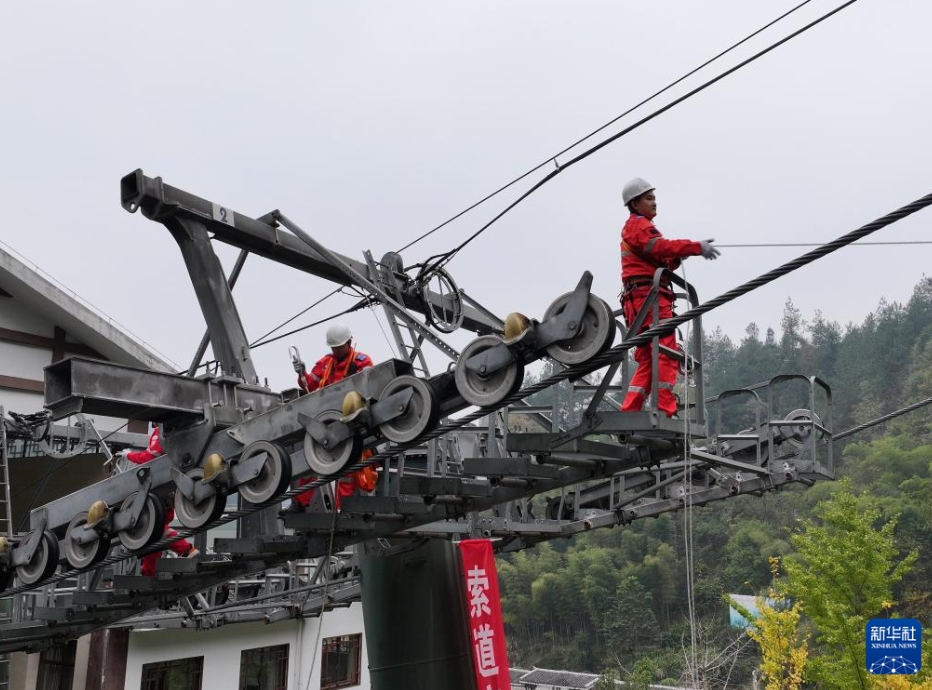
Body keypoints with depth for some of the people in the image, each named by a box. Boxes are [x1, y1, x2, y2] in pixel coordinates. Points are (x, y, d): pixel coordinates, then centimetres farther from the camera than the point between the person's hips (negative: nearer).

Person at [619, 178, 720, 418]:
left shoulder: (640, 227, 29)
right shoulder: (637, 225, -1)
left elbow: (662, 261, 20)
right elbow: (660, 247, -19)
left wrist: (678, 256, -1)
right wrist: (696, 247, -24)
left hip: (641, 299, 10)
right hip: (648, 295, -10)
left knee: (648, 359, 9)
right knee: (666, 353, -16)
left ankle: (628, 413, 6)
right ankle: (666, 412, -21)